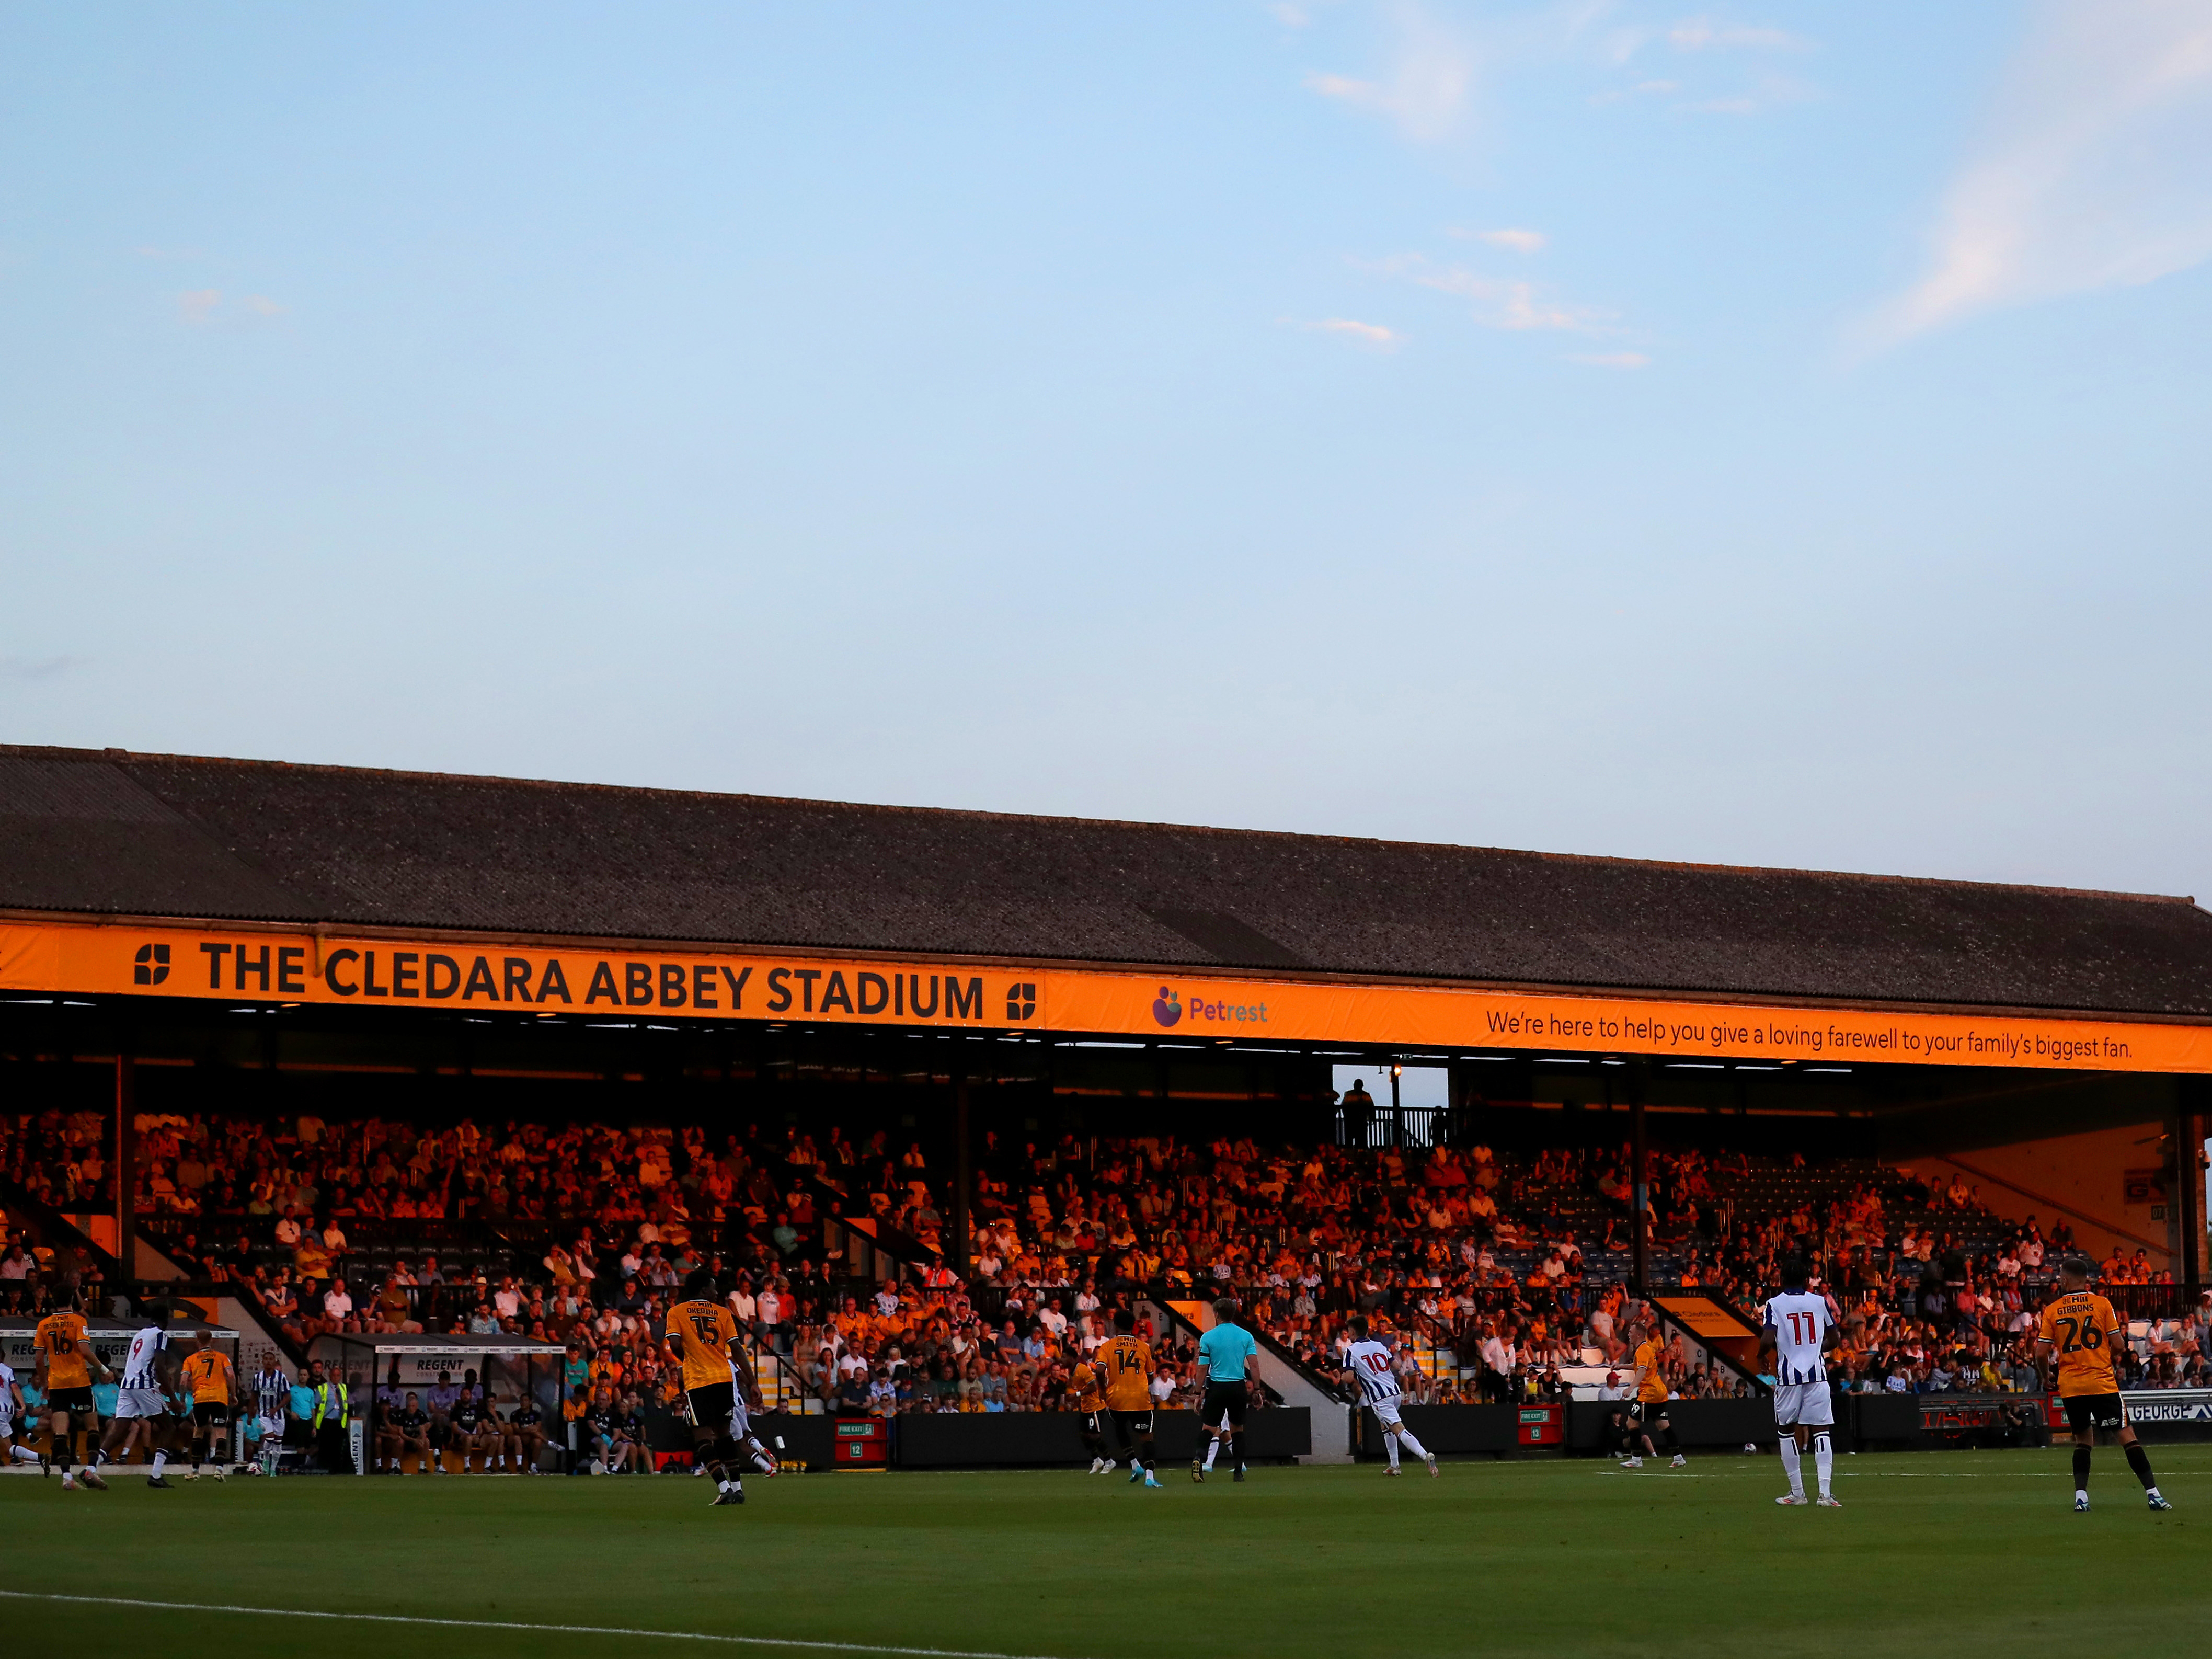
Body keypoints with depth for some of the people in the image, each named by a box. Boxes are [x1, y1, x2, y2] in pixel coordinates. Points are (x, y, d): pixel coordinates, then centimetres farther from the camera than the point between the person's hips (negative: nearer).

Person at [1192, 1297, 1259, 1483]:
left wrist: (1199, 1395, 4)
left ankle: (1199, 1460, -20)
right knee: (1237, 1429, 14)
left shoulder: (1207, 1337, -1)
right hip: (1238, 1387, 2)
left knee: (1208, 1429, 4)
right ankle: (1238, 1471, 10)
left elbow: (1203, 1369, -2)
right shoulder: (1246, 1336, 4)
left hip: (1216, 1388, -2)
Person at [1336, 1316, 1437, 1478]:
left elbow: (1349, 1378, -12)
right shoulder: (1380, 1346, 14)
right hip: (1396, 1392, 7)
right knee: (1386, 1426, 29)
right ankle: (1394, 1466, 28)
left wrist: (1341, 1377, 11)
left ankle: (1425, 1455, -36)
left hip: (1379, 1398, -7)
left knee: (1399, 1430, -16)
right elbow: (1395, 1365, 11)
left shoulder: (1351, 1351, -3)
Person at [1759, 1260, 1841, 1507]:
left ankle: (1797, 1492, 14)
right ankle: (1825, 1492, -10)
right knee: (1821, 1430, 0)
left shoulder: (1774, 1304, -3)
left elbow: (1768, 1341, -13)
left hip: (1789, 1375, -2)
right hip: (1817, 1373, 2)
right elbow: (1834, 1339, 11)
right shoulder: (1820, 1301, 5)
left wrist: (1761, 1355, 8)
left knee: (1788, 1430, 12)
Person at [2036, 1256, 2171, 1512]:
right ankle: (2153, 1493, -6)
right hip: (2102, 1383, -2)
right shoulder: (2102, 1304, -2)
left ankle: (2080, 1497, 3)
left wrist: (2048, 1370, 21)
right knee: (2127, 1434, 0)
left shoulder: (2052, 1311, 2)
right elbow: (2119, 1344, -4)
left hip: (2069, 1386, 2)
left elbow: (2041, 1354, 1)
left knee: (2083, 1438, 16)